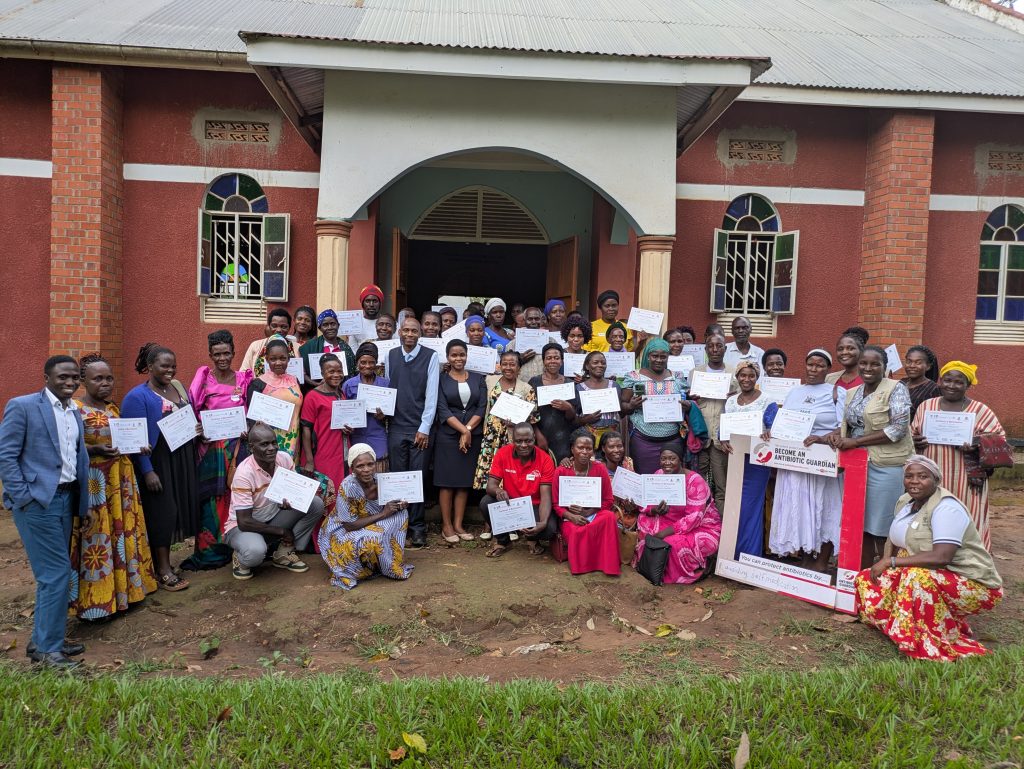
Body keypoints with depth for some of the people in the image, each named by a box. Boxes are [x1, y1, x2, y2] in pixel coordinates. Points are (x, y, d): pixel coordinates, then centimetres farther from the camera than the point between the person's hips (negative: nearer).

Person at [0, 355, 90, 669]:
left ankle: (45, 639, 27)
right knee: (57, 573, -6)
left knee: (54, 574, 14)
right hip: (37, 502, -7)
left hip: (65, 500, 7)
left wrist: (82, 501, 10)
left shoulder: (75, 412, 13)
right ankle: (47, 648, 5)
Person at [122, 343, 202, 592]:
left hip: (181, 461, 7)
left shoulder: (179, 388, 10)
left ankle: (163, 560, 23)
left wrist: (198, 428, 0)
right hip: (156, 463, -7)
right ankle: (163, 570, 4)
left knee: (178, 508, 9)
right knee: (161, 511, -3)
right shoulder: (137, 397, -11)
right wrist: (147, 471, -20)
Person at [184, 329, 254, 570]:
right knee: (211, 498, -1)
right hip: (210, 448, -2)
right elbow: (192, 411, 1)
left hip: (238, 446, 2)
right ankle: (210, 550, 7)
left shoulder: (243, 378, 7)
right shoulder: (203, 378, 1)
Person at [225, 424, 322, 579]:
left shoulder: (284, 459, -12)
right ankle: (240, 557, 0)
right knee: (255, 552, -39)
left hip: (273, 518, 6)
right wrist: (282, 531, -18)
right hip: (242, 526, -6)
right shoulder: (244, 473, -27)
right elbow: (244, 522, -25)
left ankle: (285, 552, -1)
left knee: (316, 504, -14)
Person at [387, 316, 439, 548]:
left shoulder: (430, 357, -1)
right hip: (396, 427, 2)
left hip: (420, 429, -2)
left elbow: (432, 394, -4)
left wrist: (424, 429, -7)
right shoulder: (390, 356, 8)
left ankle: (417, 527, 9)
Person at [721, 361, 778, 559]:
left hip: (757, 460, -5)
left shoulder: (767, 402, -5)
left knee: (749, 508, -3)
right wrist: (723, 441, -12)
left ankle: (750, 556, 7)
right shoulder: (730, 401, 10)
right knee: (735, 506, 11)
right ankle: (734, 554, 23)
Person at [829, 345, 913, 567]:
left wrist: (855, 441, -18)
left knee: (881, 531, 0)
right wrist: (838, 434, -2)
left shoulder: (896, 389, -7)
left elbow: (899, 429, -16)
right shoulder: (852, 393, 12)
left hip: (885, 467, -6)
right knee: (860, 525, 10)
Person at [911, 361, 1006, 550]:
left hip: (965, 482, -2)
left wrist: (978, 445, -16)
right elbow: (911, 434, 17)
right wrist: (914, 442, -5)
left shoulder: (980, 410, 2)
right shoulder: (926, 406, 10)